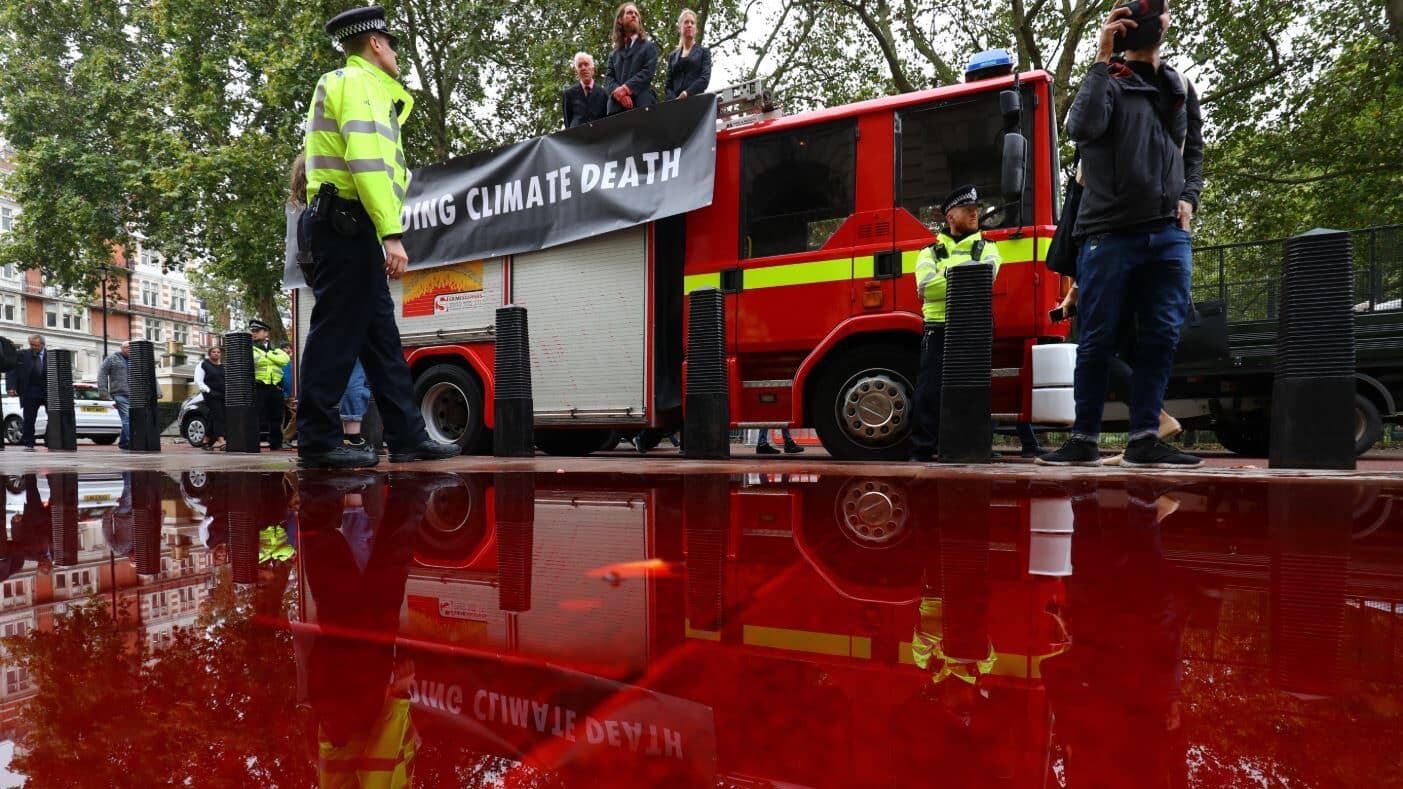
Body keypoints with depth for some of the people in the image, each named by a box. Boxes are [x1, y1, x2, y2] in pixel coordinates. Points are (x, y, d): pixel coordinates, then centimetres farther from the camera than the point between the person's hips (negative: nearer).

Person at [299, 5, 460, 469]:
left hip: (346, 226, 10)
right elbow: (366, 160, -19)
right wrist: (392, 232, -24)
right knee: (338, 331, -9)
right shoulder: (357, 82, -3)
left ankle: (408, 436, 9)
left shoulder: (360, 86, 29)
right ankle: (317, 441, -4)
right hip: (347, 222, -10)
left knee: (380, 334, 6)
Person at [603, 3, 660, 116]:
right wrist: (617, 92, -11)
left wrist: (625, 88, -13)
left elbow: (648, 72, 1)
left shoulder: (649, 46, 17)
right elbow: (608, 78, 13)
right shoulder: (614, 54, 26)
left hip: (642, 104, -2)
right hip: (617, 107, 3)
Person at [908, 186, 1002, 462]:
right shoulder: (931, 251, 13)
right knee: (929, 390, -7)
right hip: (939, 329, -1)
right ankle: (922, 449, -2)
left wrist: (946, 280, -10)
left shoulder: (987, 248, 17)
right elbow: (925, 285, -7)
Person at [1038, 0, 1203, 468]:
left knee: (1161, 337, -2)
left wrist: (1188, 197, 9)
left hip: (1168, 234, 5)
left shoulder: (1181, 89, 21)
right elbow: (1081, 128, -18)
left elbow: (1194, 152, 26)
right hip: (1110, 233, -5)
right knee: (1097, 339, -3)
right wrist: (1102, 60, -11)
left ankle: (1144, 439, 4)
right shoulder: (1108, 82, 4)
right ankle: (1085, 440, 5)